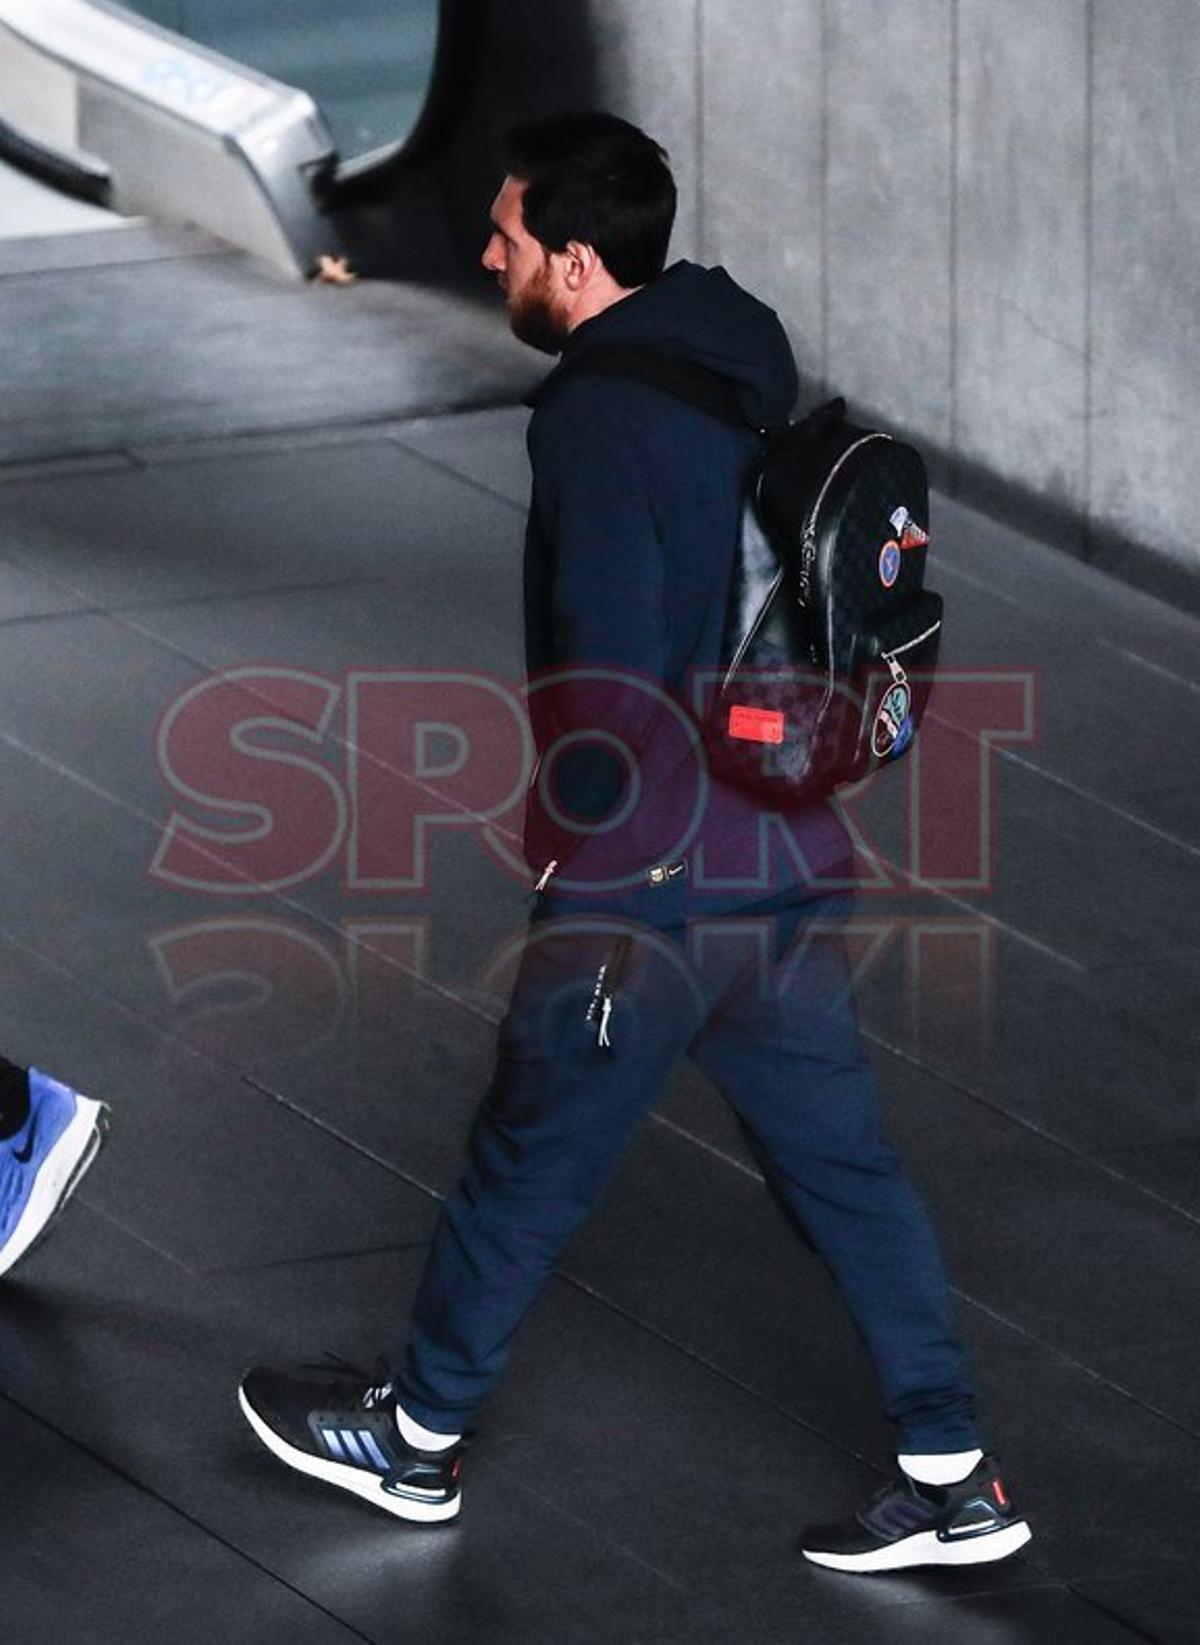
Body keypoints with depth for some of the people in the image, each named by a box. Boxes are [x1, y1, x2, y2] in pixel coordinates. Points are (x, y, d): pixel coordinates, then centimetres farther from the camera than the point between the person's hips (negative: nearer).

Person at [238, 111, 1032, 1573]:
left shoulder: (598, 420, -18)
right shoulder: (750, 376, 8)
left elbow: (605, 675, -23)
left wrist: (567, 832, -7)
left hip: (645, 886, -8)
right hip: (789, 866, 8)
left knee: (527, 1164, 10)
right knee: (837, 1164, 13)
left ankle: (413, 1438, 26)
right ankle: (952, 1481, 13)